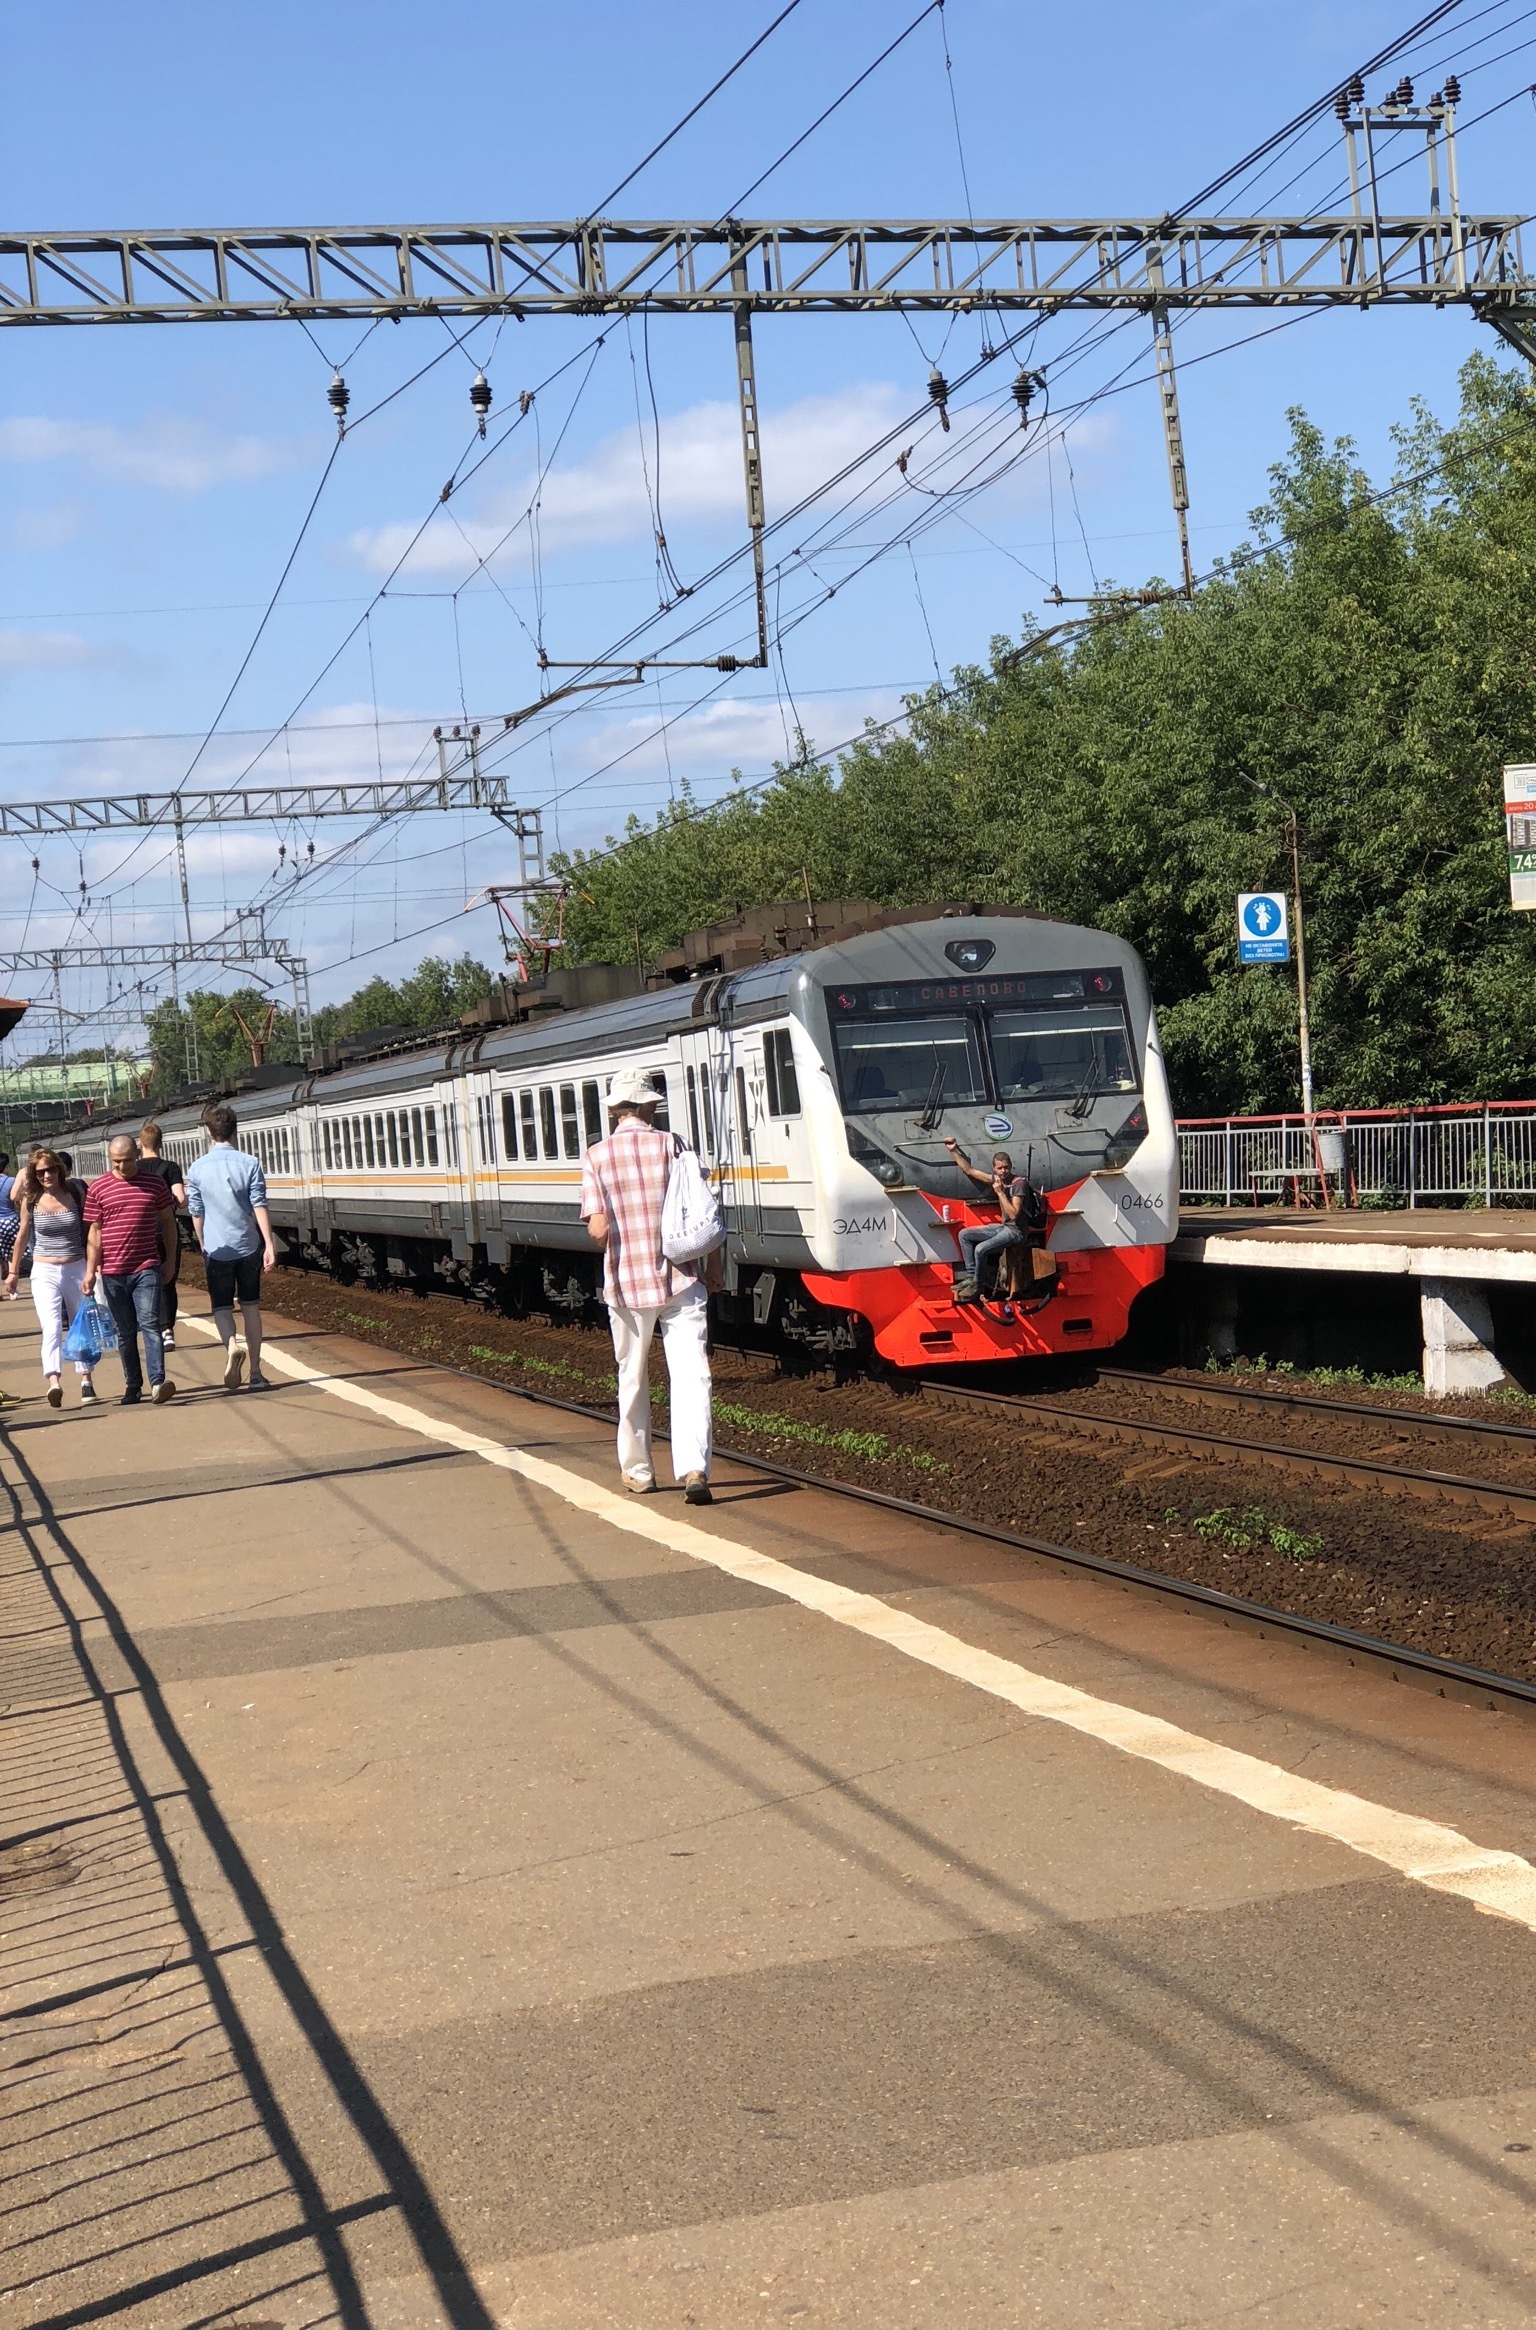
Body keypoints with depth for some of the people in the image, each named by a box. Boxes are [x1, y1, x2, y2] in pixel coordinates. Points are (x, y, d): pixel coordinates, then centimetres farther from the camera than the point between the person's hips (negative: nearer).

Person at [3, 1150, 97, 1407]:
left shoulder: (74, 1195, -2)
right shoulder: (31, 1201, -1)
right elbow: (23, 1236, 12)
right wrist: (13, 1272, 17)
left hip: (76, 1269, 2)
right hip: (45, 1272, -1)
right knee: (51, 1328, -18)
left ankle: (87, 1383, 22)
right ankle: (54, 1383, -34)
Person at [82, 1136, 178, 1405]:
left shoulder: (154, 1183, 3)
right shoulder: (98, 1189, 1)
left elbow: (167, 1221, 11)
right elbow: (95, 1232, 3)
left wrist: (170, 1260, 9)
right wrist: (90, 1271, -1)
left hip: (147, 1268, -1)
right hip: (113, 1272, 1)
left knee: (149, 1324, -12)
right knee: (125, 1332, 9)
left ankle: (157, 1383, -20)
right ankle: (133, 1386, 17)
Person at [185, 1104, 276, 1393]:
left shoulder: (198, 1168, -2)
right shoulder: (250, 1163, -4)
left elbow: (196, 1213, 4)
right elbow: (259, 1206, -9)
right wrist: (269, 1244, -9)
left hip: (217, 1248, -1)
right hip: (248, 1246, 1)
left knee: (222, 1306, 8)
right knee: (251, 1306, 11)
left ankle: (232, 1347, -23)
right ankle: (255, 1373, 11)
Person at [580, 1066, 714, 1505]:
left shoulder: (596, 1156, -2)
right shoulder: (672, 1145, -1)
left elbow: (598, 1229, -11)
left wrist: (621, 1234, 12)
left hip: (626, 1284, 1)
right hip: (680, 1279, -1)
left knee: (632, 1379, 16)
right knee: (691, 1376, -4)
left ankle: (637, 1471, 26)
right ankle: (693, 1468, -20)